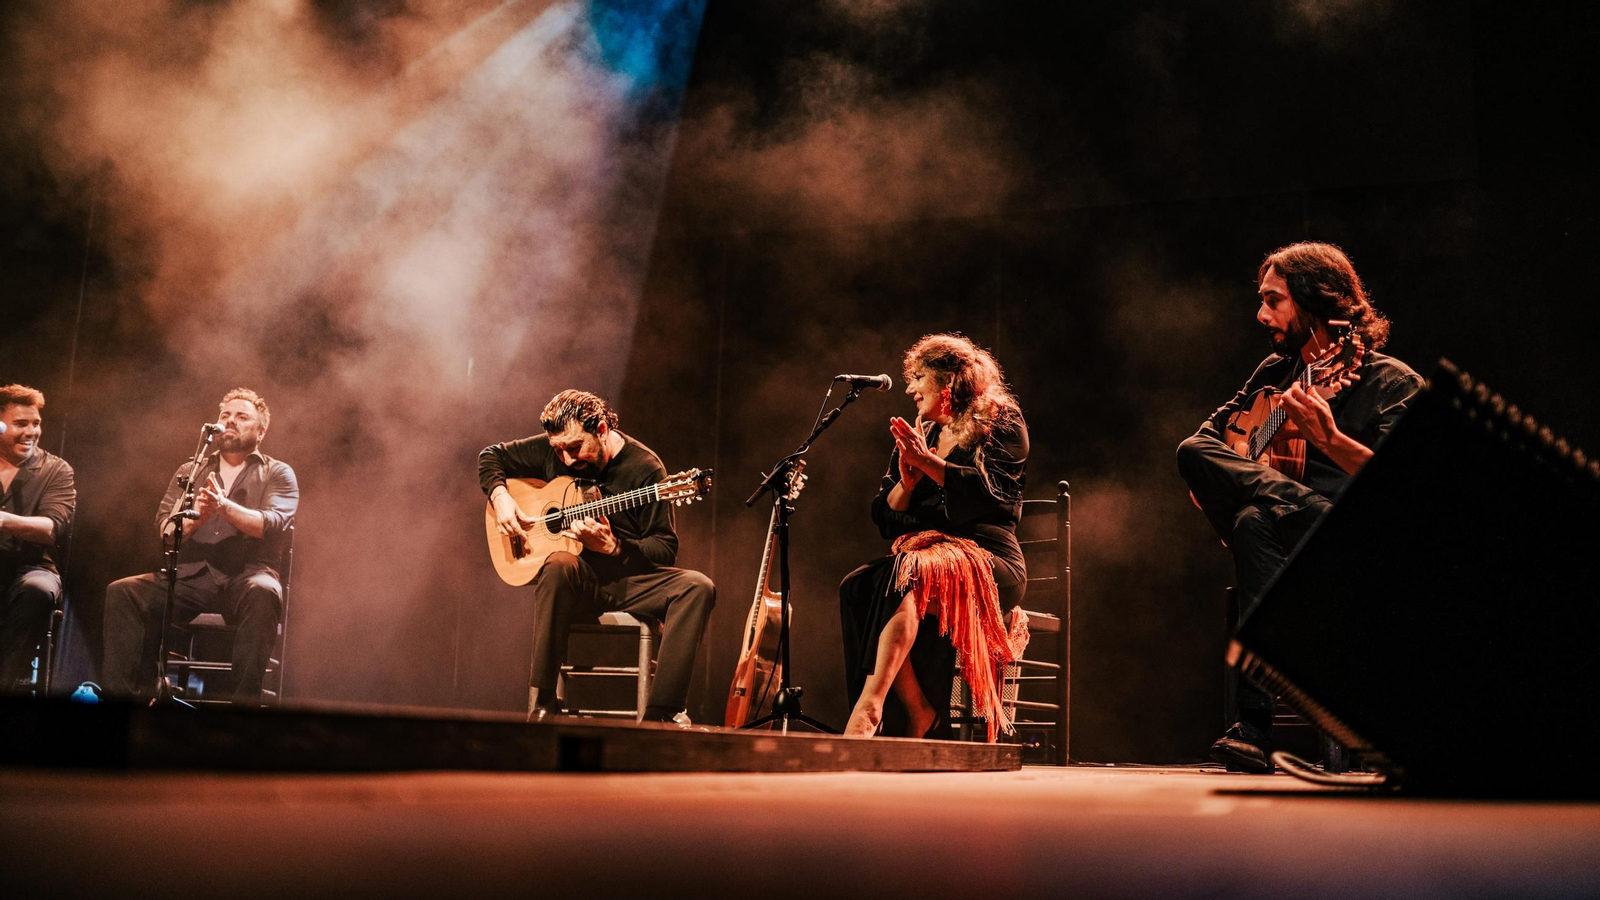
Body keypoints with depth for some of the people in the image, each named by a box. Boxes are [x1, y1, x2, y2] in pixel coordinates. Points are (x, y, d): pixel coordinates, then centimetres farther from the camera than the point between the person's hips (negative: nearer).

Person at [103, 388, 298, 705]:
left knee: (262, 593, -38)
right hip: (190, 576, 4)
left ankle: (246, 700, -38)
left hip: (246, 575, -3)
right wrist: (194, 518, -16)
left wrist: (225, 506, -25)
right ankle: (119, 693, -21)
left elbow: (274, 525, -8)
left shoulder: (278, 474, 12)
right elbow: (165, 528, 8)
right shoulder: (189, 471, 22)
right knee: (122, 592, -21)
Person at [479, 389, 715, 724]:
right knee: (559, 563, -37)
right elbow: (492, 456, 16)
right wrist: (499, 497, -4)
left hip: (627, 580, 0)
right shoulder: (551, 449, 1)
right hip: (578, 581, 0)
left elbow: (665, 549, -10)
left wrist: (610, 546, -26)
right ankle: (540, 703, -32)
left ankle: (659, 715, -32)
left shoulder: (644, 467, -9)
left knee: (698, 587, -27)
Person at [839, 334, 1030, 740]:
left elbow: (989, 492, -12)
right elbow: (886, 520, 16)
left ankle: (870, 704, -47)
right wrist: (906, 480, -2)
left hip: (989, 558, -6)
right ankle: (917, 711, -30)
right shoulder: (915, 438, 22)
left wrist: (927, 461, -12)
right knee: (856, 588, -27)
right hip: (921, 553, 6)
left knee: (907, 579, -37)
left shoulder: (1001, 422, 6)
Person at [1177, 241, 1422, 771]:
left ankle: (1256, 726, -36)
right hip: (1286, 533, 6)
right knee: (1191, 451, -20)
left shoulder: (1393, 382, -3)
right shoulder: (1275, 372, 16)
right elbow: (1202, 440, 18)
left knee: (1257, 521, -37)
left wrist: (1326, 438, -31)